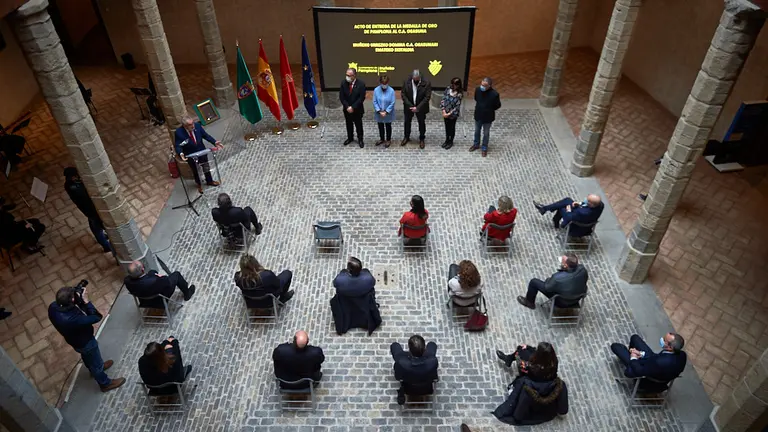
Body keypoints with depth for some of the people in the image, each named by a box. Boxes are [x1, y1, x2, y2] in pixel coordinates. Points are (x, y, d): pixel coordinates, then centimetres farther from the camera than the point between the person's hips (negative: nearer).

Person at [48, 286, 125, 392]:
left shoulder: (53, 307, -25)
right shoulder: (72, 320, -48)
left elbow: (67, 306, -3)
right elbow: (96, 317, -35)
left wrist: (78, 297, -22)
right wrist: (86, 300, -36)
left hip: (73, 339, 7)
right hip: (84, 342, -7)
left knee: (86, 356, 36)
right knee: (96, 362, 20)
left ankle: (96, 368, 64)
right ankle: (105, 384, 43)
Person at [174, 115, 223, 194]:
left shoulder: (197, 125, -21)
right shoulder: (179, 132, -28)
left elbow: (205, 135, -8)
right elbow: (178, 146, -21)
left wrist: (215, 142, -19)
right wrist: (181, 153, -41)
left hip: (201, 151, 3)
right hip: (191, 155, -3)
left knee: (206, 167, 23)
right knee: (195, 170, 21)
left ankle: (209, 181, 51)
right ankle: (199, 184, 48)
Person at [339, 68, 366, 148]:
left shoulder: (361, 84, -17)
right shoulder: (343, 83, -9)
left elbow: (361, 98, -18)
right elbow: (341, 97, -6)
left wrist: (353, 107, -21)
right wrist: (347, 107, -16)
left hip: (357, 109, -3)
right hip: (347, 109, 3)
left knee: (358, 125, 11)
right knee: (349, 124, 18)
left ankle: (360, 139, 27)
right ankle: (350, 138, 38)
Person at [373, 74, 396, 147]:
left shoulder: (391, 91, -16)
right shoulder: (376, 90, -11)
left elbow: (392, 103, -15)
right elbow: (375, 102, -8)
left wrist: (386, 112, -18)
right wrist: (379, 111, -16)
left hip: (388, 113, -2)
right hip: (379, 113, 2)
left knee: (388, 126, 14)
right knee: (380, 126, 18)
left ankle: (388, 140, 30)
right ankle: (382, 139, 37)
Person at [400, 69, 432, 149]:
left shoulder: (426, 83, -19)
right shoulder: (407, 82, -13)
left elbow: (427, 97, -18)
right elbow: (403, 94, -10)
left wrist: (417, 107, -22)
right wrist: (410, 106, -17)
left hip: (421, 107, -2)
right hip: (409, 107, 2)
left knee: (421, 123, 12)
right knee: (407, 122, 16)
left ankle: (421, 139, 29)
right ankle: (406, 137, 36)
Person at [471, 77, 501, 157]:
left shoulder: (494, 94, -27)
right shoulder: (478, 90, -17)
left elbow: (498, 105, -10)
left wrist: (489, 110, -2)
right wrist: (480, 107, 7)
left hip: (488, 117, -3)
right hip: (478, 115, 3)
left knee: (486, 133, 16)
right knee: (477, 131, 23)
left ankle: (484, 148, 37)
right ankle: (476, 144, 47)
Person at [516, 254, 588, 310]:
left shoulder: (558, 278, -40)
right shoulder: (582, 269, -26)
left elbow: (547, 288, -19)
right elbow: (586, 278, -2)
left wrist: (549, 279, 3)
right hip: (577, 298, 5)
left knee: (534, 282, 6)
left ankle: (529, 303, 34)